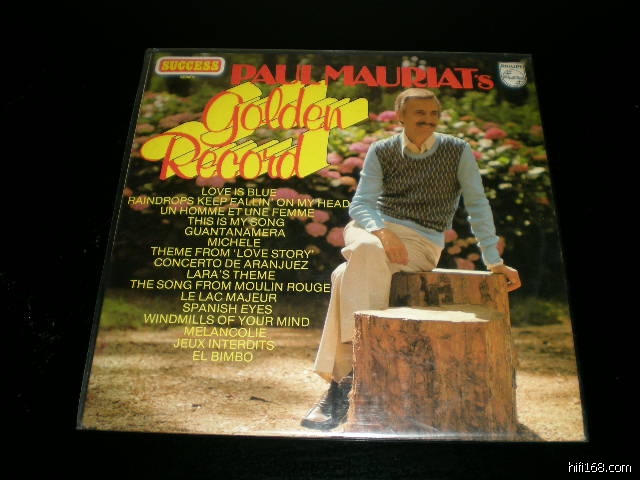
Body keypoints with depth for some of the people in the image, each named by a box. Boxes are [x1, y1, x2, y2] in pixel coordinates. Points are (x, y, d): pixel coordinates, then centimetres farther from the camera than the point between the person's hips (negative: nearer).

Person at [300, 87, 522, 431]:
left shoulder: (458, 151, 0)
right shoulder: (381, 152, 4)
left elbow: (477, 206, 2)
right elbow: (360, 203, -2)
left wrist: (494, 261, -2)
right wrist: (383, 232, -23)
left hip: (422, 242, -2)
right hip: (372, 227, 3)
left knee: (349, 275, -31)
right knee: (367, 252, -37)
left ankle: (340, 381, -28)